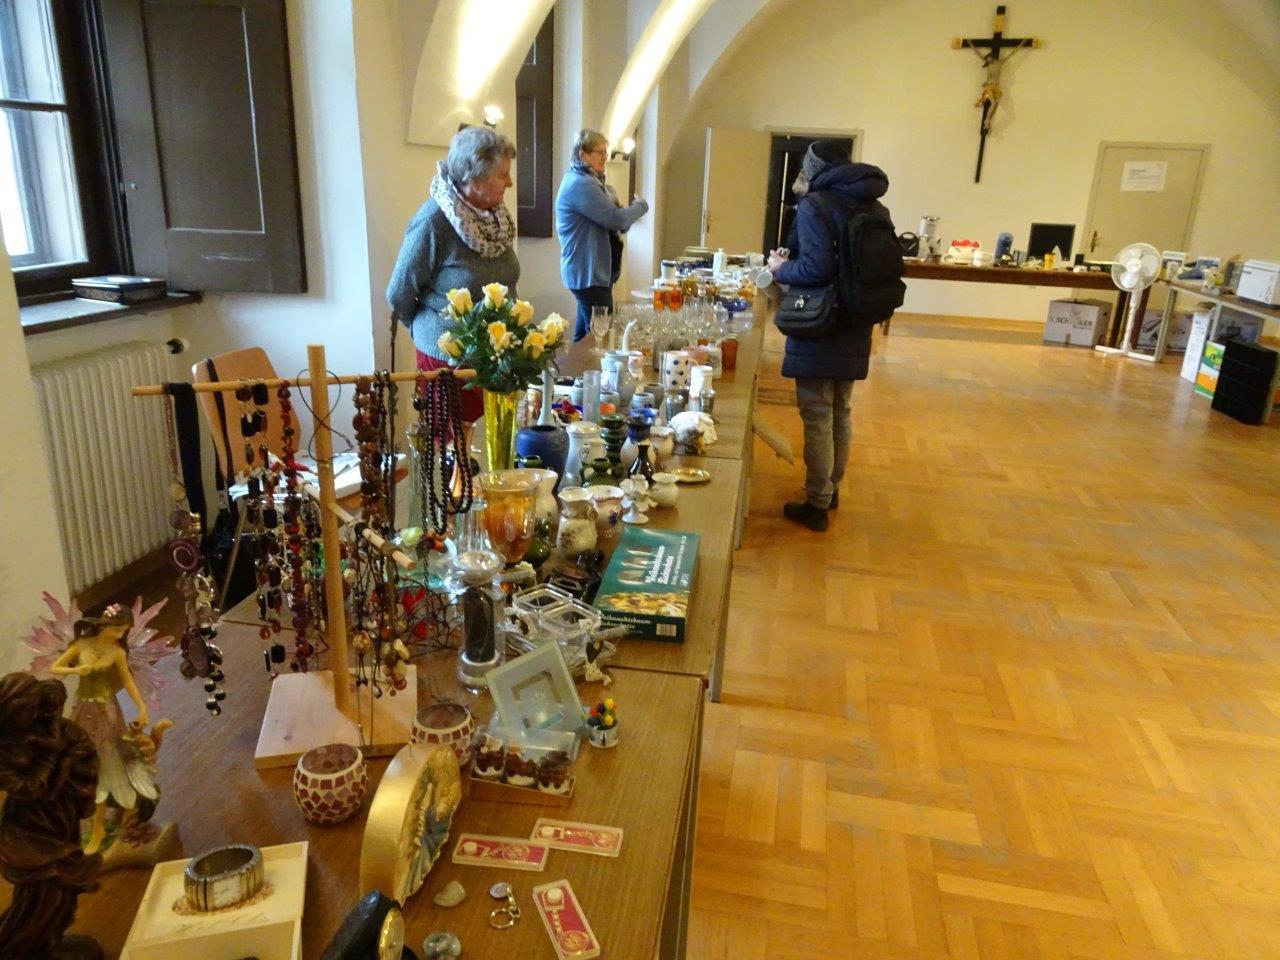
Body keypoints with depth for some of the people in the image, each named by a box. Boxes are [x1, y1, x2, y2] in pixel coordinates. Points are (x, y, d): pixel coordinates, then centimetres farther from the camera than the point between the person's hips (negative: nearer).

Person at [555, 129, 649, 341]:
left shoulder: (584, 181, 17)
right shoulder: (581, 184, -16)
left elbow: (606, 218, 23)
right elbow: (616, 219, -20)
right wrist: (641, 205, -1)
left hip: (593, 271, 11)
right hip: (588, 274, -11)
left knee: (585, 332, 14)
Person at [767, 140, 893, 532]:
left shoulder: (814, 205, -12)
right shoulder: (875, 207, 9)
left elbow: (818, 268, -22)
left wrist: (782, 268, -3)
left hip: (819, 330, -7)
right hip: (855, 330, 7)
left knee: (817, 418, 0)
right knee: (840, 413, 18)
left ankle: (817, 504, 8)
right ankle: (831, 489, 33)